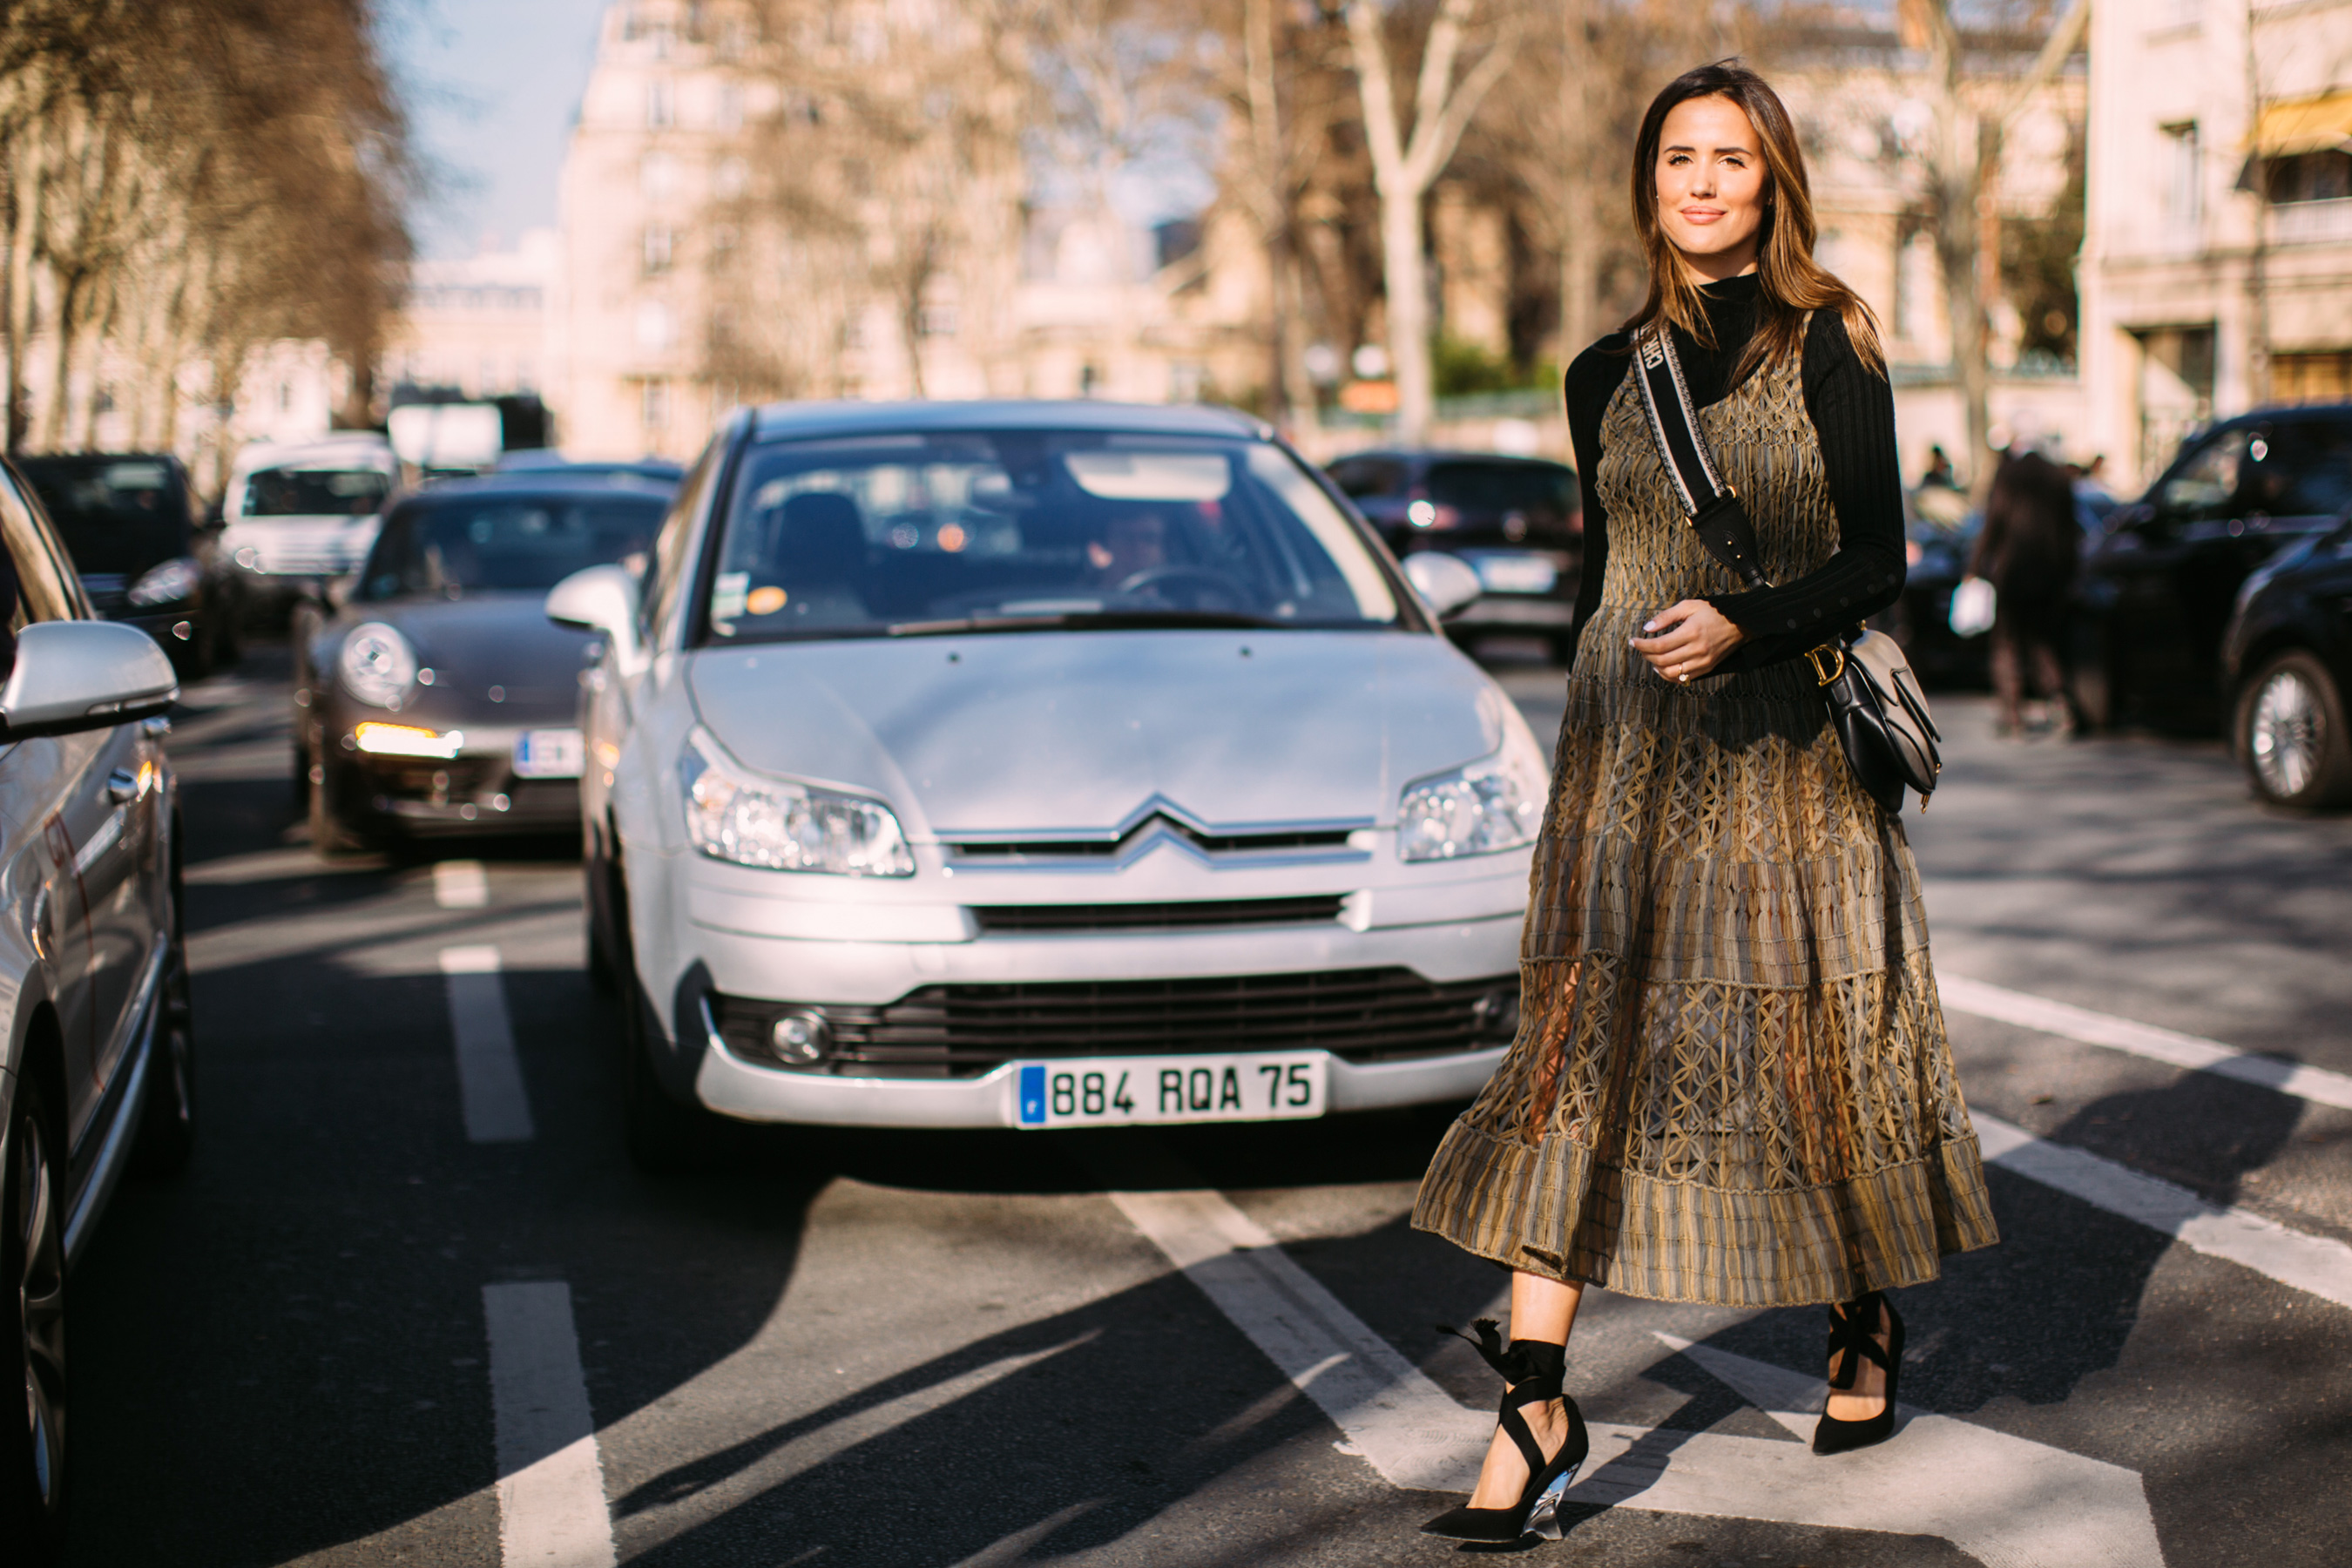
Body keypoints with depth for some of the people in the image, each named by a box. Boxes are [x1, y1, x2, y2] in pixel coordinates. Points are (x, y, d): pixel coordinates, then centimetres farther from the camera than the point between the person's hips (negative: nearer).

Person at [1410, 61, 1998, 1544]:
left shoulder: (1827, 347, -1)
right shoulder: (1607, 374, 11)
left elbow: (1877, 560, -5)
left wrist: (1740, 626, -19)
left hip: (1784, 751, -3)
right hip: (1626, 750, 3)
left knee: (1816, 1034, 6)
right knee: (1582, 1037, -6)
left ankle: (1868, 1323, 32)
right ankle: (1540, 1405, -9)